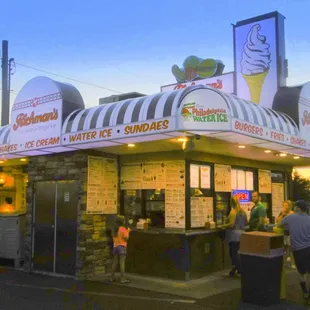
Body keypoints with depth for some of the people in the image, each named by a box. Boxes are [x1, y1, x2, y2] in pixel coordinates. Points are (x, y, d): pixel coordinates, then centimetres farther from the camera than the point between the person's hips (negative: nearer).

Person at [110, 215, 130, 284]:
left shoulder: (114, 229, 8)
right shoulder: (123, 229, -13)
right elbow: (126, 238, -14)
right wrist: (128, 231, 2)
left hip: (115, 246, 7)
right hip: (122, 246, -7)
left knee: (115, 262, 13)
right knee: (122, 263, -6)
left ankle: (112, 277, 17)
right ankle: (123, 279, -5)